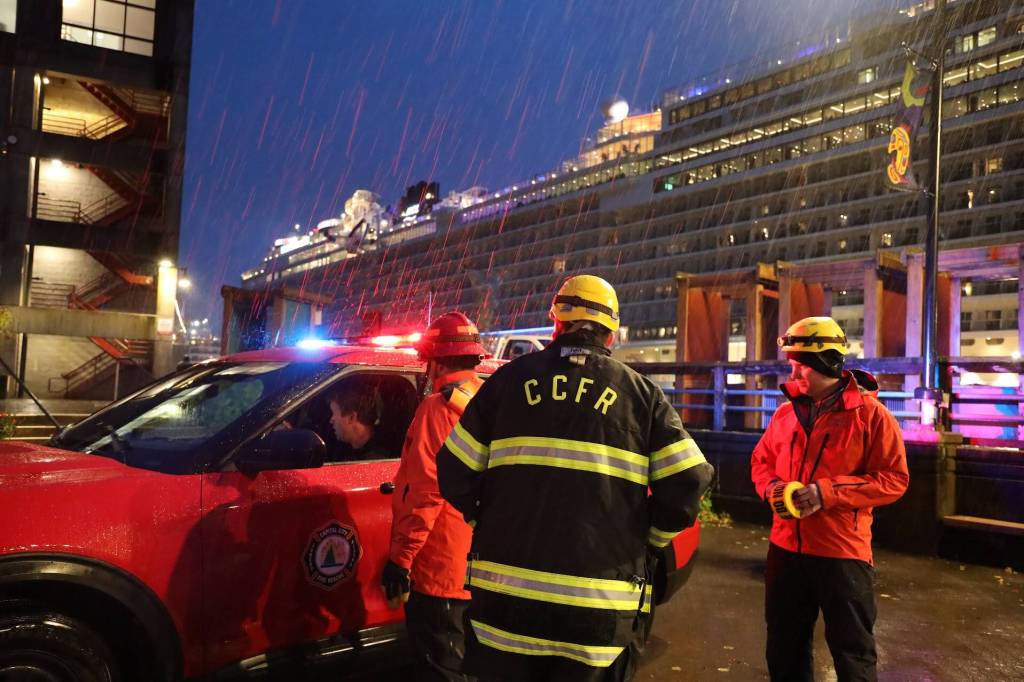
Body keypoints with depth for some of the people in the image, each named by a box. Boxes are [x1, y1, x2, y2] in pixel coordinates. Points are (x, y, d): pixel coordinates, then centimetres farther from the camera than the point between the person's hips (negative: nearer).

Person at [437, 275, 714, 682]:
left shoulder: (511, 379, 3)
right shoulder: (641, 392, 3)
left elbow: (455, 473, 2)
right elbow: (688, 484, -4)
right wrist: (649, 540, 12)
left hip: (505, 591, 1)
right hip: (600, 605, 0)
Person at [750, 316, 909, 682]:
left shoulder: (870, 413, -10)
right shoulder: (787, 412, 7)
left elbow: (893, 479, -13)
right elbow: (762, 461, 17)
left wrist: (828, 492, -22)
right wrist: (771, 486, -7)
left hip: (843, 552, -5)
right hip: (786, 547, 6)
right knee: (784, 646, 19)